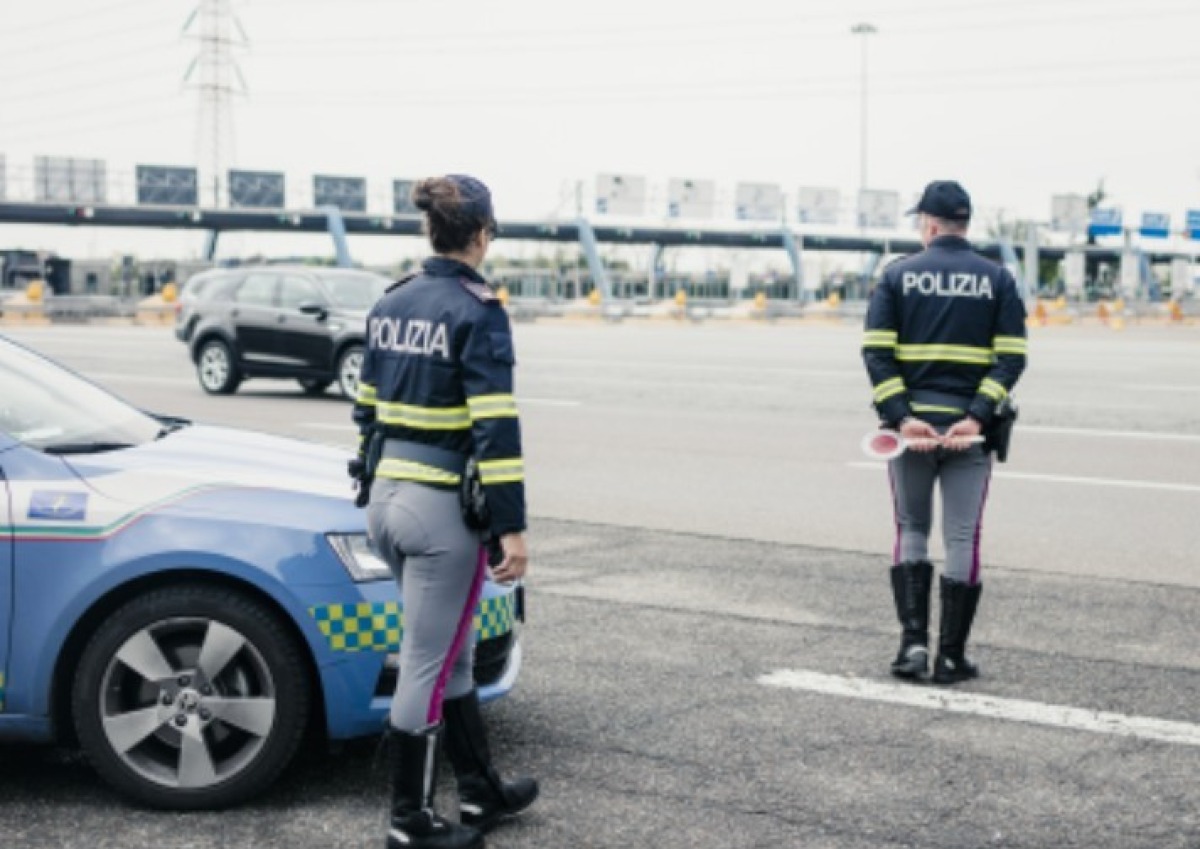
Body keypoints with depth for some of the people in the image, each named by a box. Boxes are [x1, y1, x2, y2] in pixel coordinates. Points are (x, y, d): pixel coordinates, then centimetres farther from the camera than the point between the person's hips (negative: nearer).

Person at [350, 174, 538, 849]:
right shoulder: (478, 311, -13)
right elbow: (496, 427, -18)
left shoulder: (391, 304, 9)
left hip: (386, 497, 8)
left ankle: (483, 792, 31)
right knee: (428, 665, 2)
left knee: (452, 653, 19)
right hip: (445, 509, -8)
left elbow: (367, 407, 15)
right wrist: (512, 528, -17)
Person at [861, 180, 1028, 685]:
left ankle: (913, 640, 4)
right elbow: (1012, 357, -6)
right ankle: (951, 656, 9)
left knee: (911, 530, 14)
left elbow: (876, 353, -7)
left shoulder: (898, 275, 3)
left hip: (911, 424, 0)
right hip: (969, 430, 0)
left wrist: (902, 417, -12)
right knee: (962, 538, 7)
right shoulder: (997, 279, 4)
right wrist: (977, 417, -11)